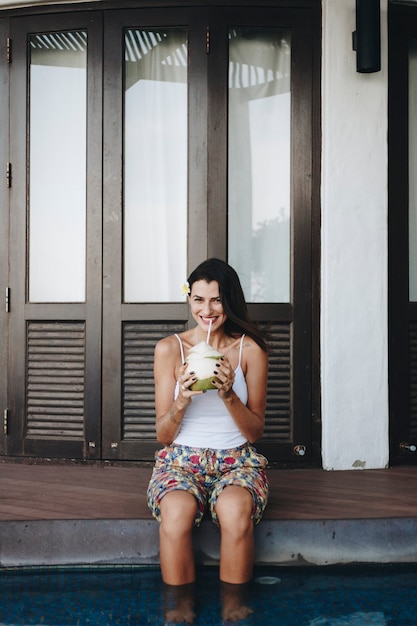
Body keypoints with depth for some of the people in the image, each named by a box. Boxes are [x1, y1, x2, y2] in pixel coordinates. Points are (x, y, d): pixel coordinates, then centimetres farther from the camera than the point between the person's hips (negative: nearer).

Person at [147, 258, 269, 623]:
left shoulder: (250, 349, 2)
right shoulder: (169, 349, 2)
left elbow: (255, 432, 4)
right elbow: (163, 435, 4)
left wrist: (229, 395, -15)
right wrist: (181, 401, -17)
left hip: (237, 459, 0)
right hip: (181, 460, 0)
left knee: (235, 509, -35)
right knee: (176, 511, -35)